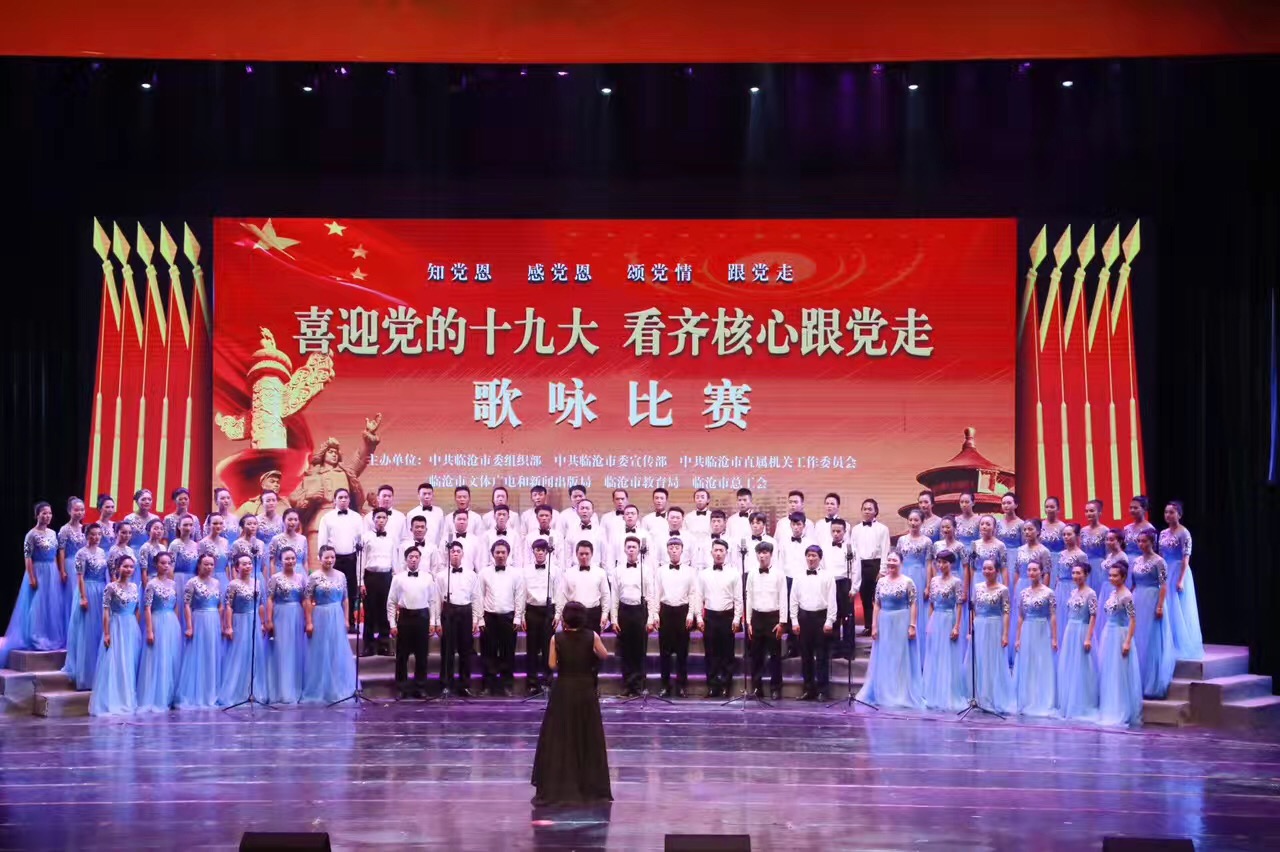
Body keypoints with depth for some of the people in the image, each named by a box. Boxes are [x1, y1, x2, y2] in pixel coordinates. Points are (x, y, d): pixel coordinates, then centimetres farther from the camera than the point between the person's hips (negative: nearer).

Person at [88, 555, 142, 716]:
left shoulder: (134, 587, 8)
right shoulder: (111, 587, -8)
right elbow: (106, 611, -9)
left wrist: (137, 629, 11)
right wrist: (106, 633, -13)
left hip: (133, 629, 6)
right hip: (117, 628, -6)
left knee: (131, 664, 8)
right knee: (115, 664, -6)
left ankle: (129, 700, 15)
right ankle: (113, 702, -2)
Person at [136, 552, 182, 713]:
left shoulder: (173, 584, 9)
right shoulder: (152, 585, -7)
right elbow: (147, 609, -10)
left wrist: (178, 626, 12)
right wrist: (150, 631, -14)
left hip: (173, 624, 6)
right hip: (158, 624, -6)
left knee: (173, 661, 8)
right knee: (158, 661, -5)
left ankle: (169, 698, 16)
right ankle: (155, 701, 0)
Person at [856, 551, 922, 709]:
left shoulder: (908, 582, -6)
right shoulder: (881, 582, 7)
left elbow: (913, 605, -8)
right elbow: (877, 605, 8)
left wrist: (912, 626, -14)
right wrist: (874, 626, 3)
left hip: (902, 623, -4)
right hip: (884, 623, 4)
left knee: (901, 659, 1)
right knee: (884, 660, 9)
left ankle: (902, 695, 9)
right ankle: (883, 693, 18)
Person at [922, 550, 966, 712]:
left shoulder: (956, 582, -7)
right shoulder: (934, 580, 9)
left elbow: (959, 606, -8)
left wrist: (956, 627, -13)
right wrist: (929, 623, 10)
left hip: (949, 621, -6)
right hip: (935, 621, 6)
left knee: (948, 659, -2)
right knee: (934, 659, 8)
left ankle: (949, 697, 5)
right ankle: (935, 696, 16)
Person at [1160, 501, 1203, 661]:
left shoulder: (1184, 533, -9)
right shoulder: (1163, 533, 10)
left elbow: (1186, 559, -13)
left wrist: (1181, 580, -19)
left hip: (1178, 573, -6)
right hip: (1165, 574, 6)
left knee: (1179, 611, -3)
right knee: (1166, 610, 7)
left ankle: (1182, 647, 3)